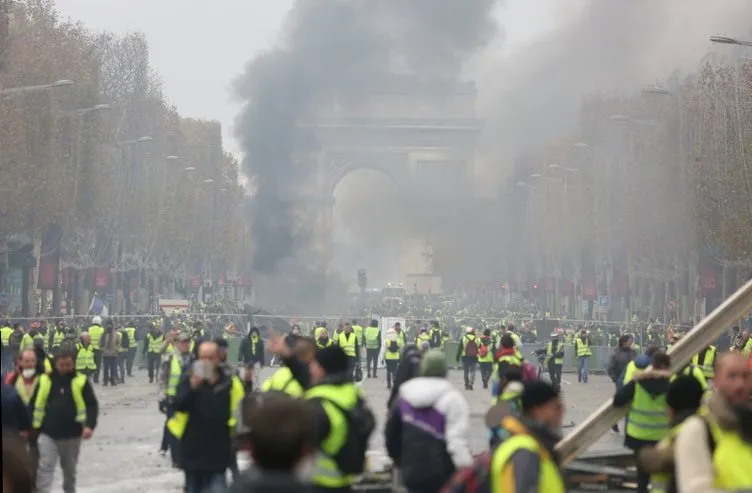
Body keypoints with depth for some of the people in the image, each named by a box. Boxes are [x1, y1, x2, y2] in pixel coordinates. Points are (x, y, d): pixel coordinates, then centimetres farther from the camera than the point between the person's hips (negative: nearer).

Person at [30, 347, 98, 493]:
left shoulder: (81, 381, -5)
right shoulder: (45, 380, -2)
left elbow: (92, 405, -6)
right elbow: (35, 405, 5)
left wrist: (89, 425, -20)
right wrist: (33, 427, 1)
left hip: (72, 434, 0)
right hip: (47, 433, 0)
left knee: (70, 470, 18)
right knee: (45, 467, -9)